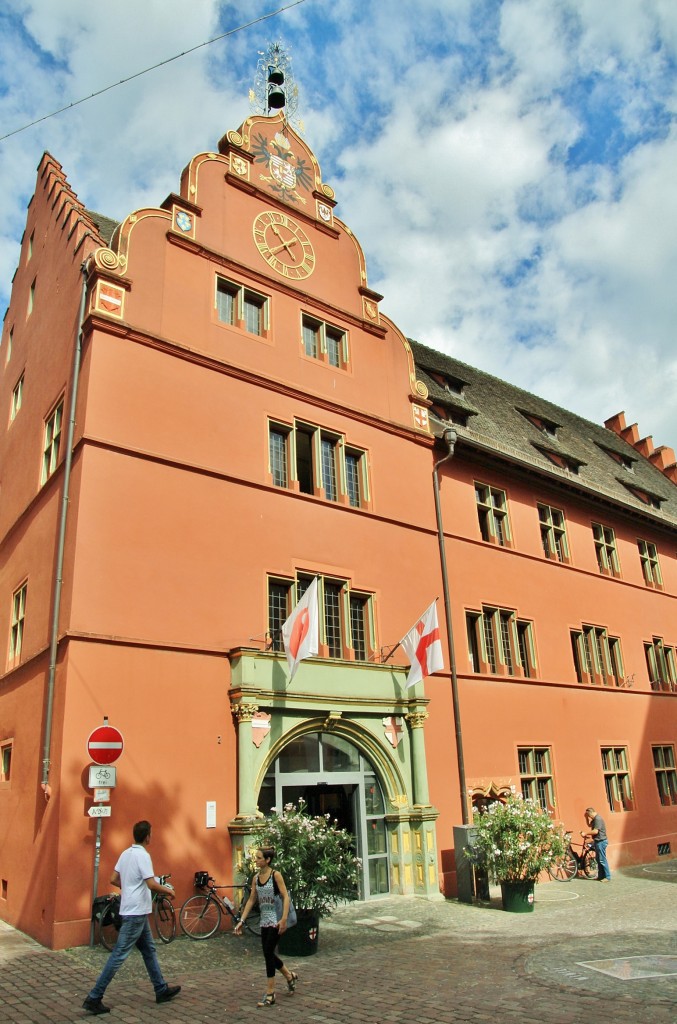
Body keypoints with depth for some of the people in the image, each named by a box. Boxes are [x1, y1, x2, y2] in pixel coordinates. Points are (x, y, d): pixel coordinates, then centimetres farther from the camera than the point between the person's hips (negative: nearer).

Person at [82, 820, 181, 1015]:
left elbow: (113, 879, 11)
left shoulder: (126, 853, 7)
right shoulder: (143, 855, -19)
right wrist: (168, 891, -8)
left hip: (135, 911, 10)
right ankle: (94, 998, 0)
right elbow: (151, 884, -24)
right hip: (136, 912, -9)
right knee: (119, 955, -4)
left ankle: (161, 990, 26)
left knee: (149, 950, 17)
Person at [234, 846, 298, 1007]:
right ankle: (290, 976, 36)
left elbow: (286, 897, -16)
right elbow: (251, 900, 9)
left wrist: (284, 919, -24)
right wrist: (242, 920, 4)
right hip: (264, 920, 7)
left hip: (276, 920, -7)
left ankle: (270, 994, 5)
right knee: (268, 954, 12)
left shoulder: (275, 875, -13)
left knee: (268, 953, -7)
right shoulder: (256, 877, 6)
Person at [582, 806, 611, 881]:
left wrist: (585, 833, -17)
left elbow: (595, 831, -25)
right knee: (599, 860, 14)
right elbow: (589, 825, 26)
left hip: (601, 841, -11)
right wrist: (586, 818, 10)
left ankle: (607, 877, 0)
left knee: (602, 860, -6)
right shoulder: (595, 819, 12)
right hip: (598, 841, 11)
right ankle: (601, 876, 20)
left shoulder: (598, 819, -20)